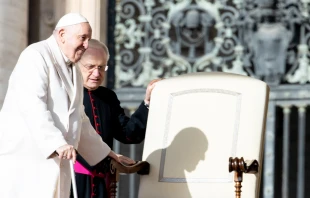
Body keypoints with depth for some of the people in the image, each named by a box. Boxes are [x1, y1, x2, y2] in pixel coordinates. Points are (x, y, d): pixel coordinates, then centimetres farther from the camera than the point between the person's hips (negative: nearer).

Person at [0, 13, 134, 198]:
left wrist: (108, 155, 30)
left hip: (54, 160, 8)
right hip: (25, 156, -8)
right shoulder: (36, 56, -6)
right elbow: (32, 105, -19)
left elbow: (79, 121, 30)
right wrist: (57, 142, -28)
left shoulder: (74, 73, 22)